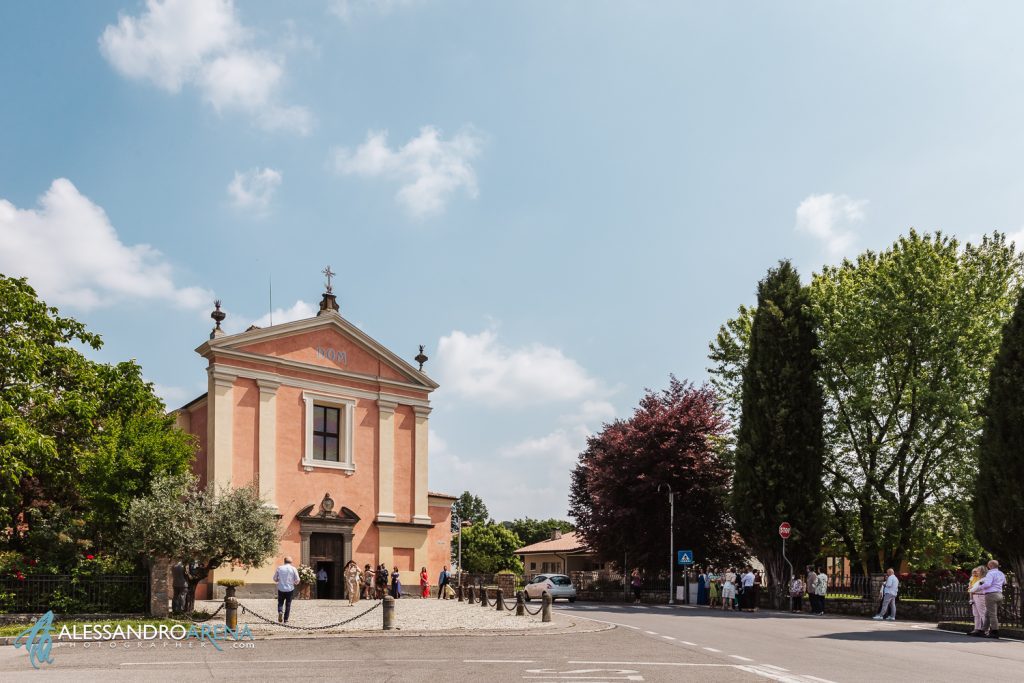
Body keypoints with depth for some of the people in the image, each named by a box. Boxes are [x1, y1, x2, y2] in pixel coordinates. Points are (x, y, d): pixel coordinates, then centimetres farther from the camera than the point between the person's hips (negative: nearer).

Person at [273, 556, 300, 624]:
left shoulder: (279, 568, 0)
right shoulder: (293, 569, -3)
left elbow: (275, 579, 4)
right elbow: (297, 580, -5)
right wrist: (295, 583, 17)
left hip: (281, 589, 0)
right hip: (290, 589, 0)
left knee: (280, 603, 14)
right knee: (288, 604, 9)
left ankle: (280, 612, -15)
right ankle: (285, 620, 8)